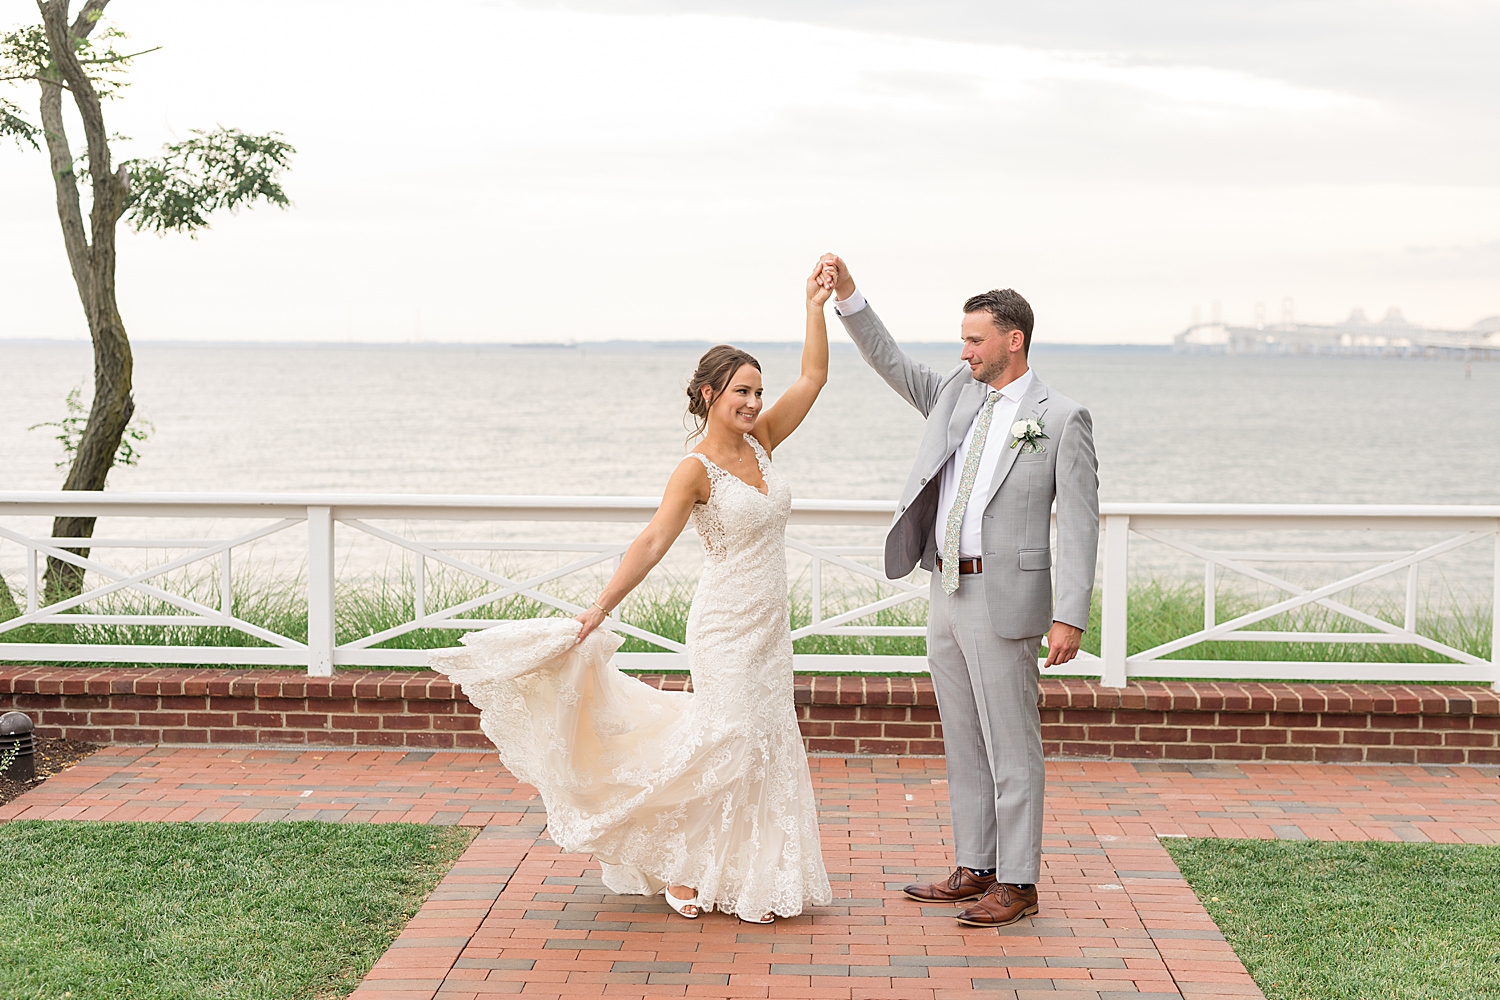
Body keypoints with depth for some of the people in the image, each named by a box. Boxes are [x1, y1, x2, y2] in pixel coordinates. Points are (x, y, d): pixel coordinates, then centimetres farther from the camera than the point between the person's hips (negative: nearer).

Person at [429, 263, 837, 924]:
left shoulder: (761, 442, 6)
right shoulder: (697, 469, -13)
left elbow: (813, 378, 7)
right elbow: (652, 544, -18)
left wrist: (815, 306, 2)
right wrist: (599, 609, -22)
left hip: (769, 624, 7)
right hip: (726, 625, -7)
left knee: (764, 745, 9)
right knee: (728, 742, -6)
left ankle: (753, 875, 18)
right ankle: (682, 869, 8)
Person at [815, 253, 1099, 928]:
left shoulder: (1062, 418, -7)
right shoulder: (955, 395, 12)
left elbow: (1079, 522, -10)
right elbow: (892, 364, 17)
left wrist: (1070, 616, -17)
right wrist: (848, 298, 3)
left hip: (1005, 600, -7)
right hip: (946, 594, 7)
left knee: (1011, 750, -1)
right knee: (963, 745, 14)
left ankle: (1017, 885, 7)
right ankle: (974, 871, 23)